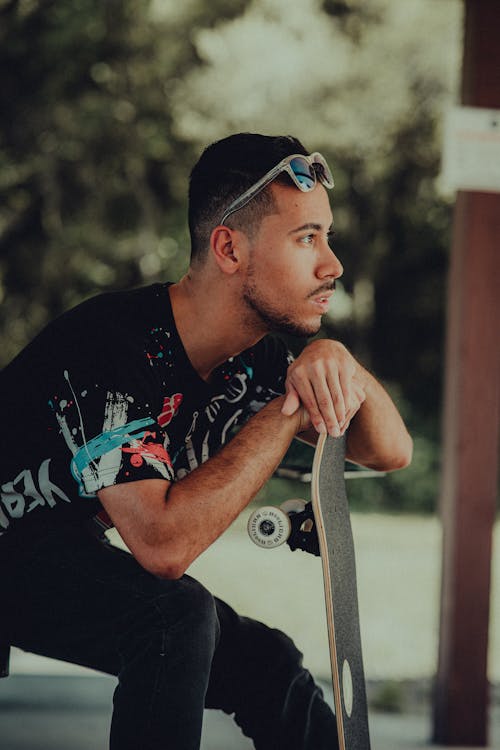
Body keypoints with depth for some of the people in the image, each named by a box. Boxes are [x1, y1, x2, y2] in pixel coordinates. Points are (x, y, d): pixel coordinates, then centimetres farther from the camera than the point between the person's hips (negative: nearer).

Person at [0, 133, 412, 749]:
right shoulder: (115, 345, -31)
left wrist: (338, 361, -25)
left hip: (72, 552, 8)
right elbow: (163, 544, -37)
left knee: (265, 665, -1)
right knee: (177, 616, -30)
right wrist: (291, 405, -33)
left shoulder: (253, 358, -4)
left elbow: (390, 451, -3)